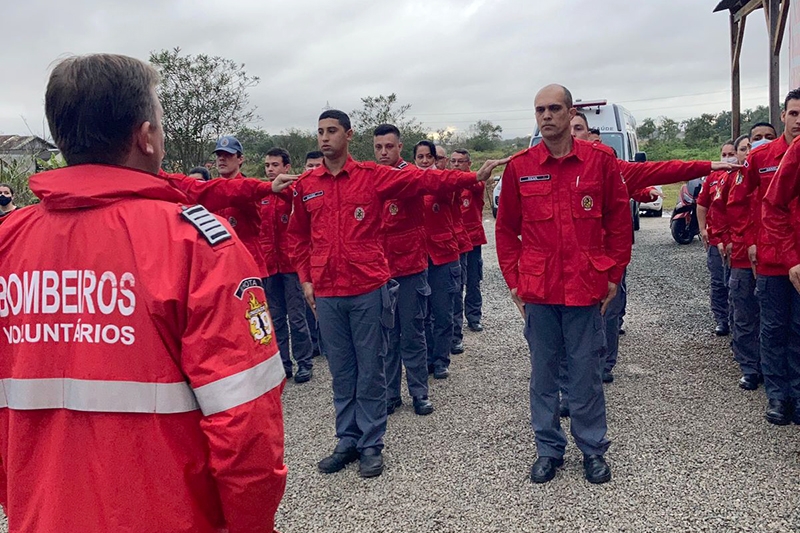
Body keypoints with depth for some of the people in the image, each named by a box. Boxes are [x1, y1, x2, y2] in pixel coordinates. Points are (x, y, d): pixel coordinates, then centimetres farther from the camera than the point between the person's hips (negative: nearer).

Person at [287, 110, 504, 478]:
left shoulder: (373, 176, -1)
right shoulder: (305, 185, 8)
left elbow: (424, 180, -6)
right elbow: (298, 236, 16)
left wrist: (474, 177, -12)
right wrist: (305, 279, 8)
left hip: (369, 288, -3)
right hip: (326, 294, 3)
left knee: (370, 371, 6)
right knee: (341, 372, 13)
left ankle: (371, 445, 20)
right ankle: (347, 441, 28)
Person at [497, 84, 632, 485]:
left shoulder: (600, 159, 0)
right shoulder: (519, 167, 2)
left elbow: (619, 221, 5)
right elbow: (506, 228, 8)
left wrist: (613, 276, 3)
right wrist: (514, 280, 4)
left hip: (586, 288, -1)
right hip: (537, 290, 1)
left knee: (586, 374, 9)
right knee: (543, 373, 11)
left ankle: (593, 449, 28)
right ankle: (549, 449, 27)